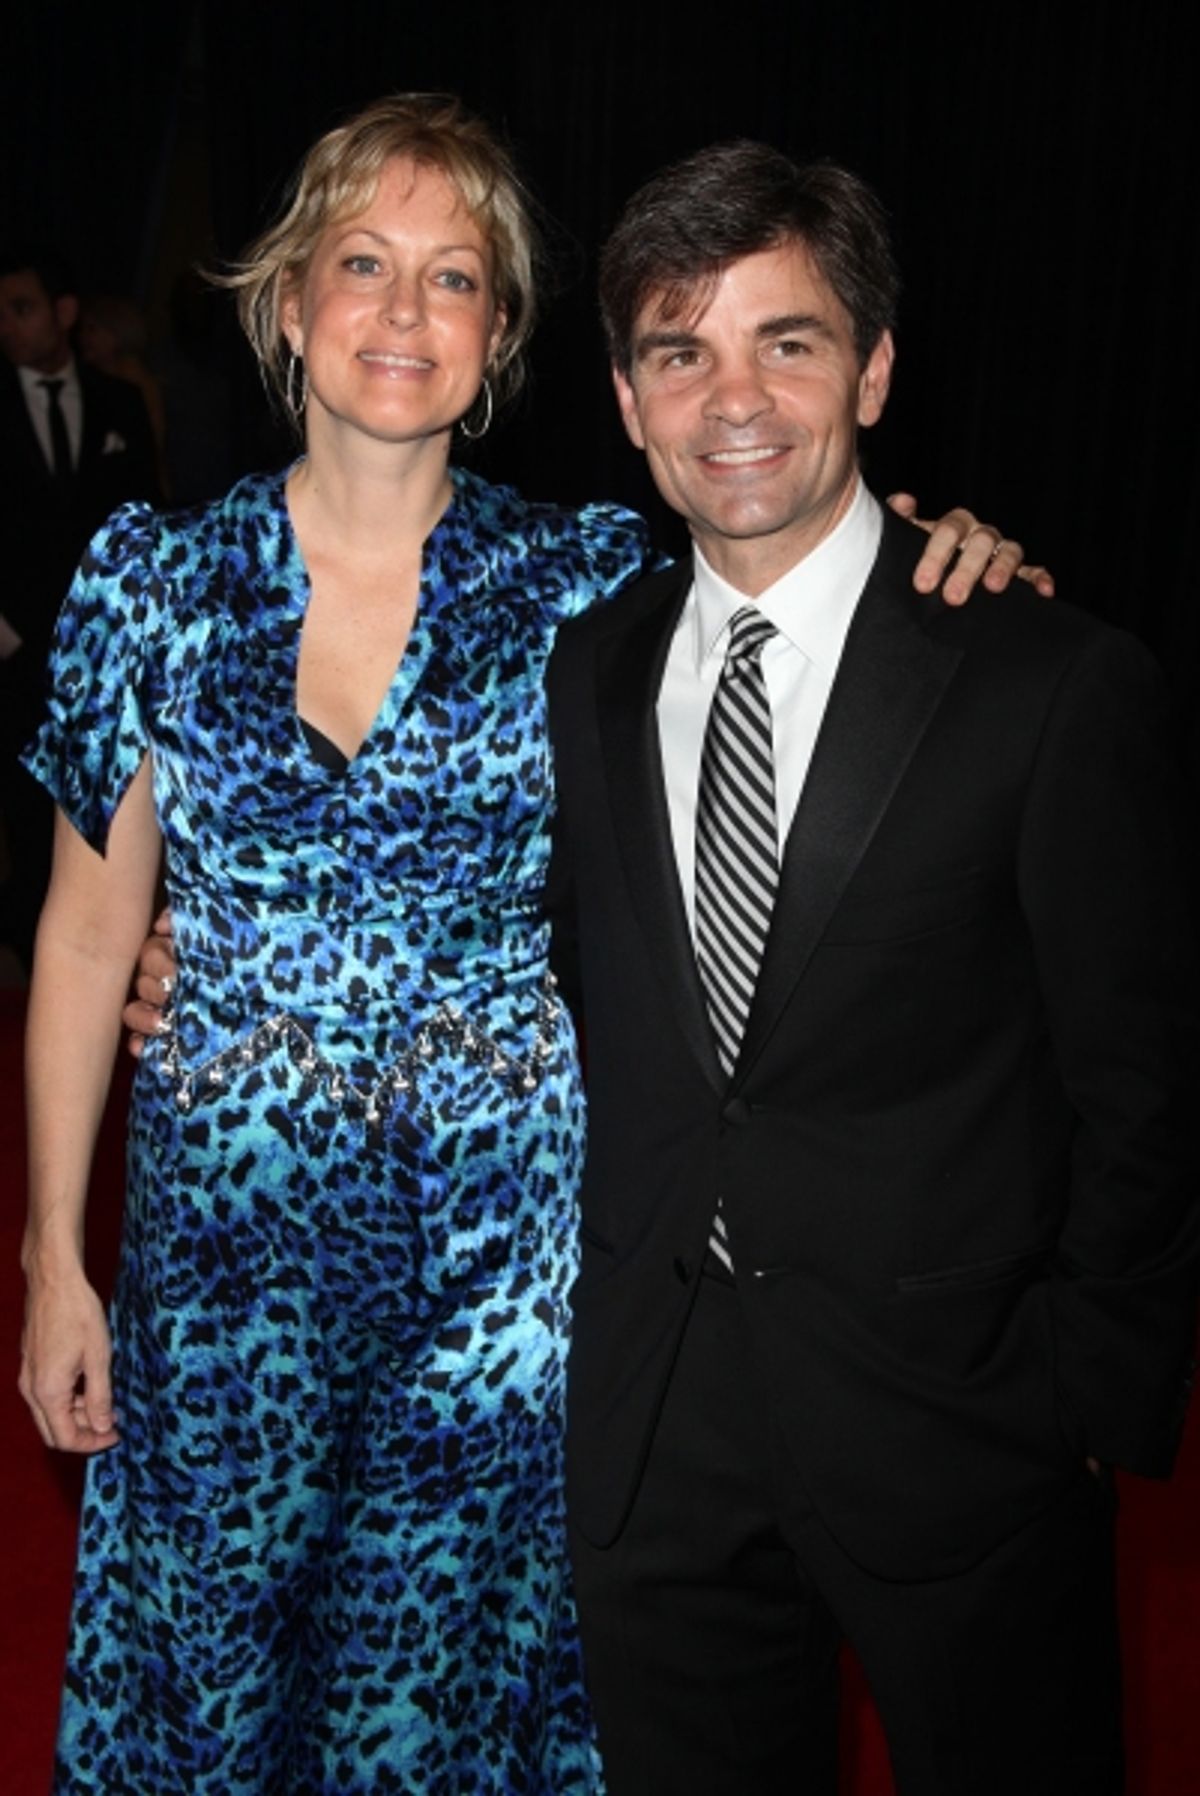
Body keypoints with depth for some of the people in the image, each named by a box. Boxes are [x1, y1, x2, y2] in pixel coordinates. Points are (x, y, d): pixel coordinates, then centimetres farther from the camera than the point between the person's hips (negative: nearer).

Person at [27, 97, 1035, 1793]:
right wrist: (54, 1254, 2)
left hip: (504, 1233, 0)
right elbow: (87, 938, 0)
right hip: (229, 1230, 1)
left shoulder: (592, 582, -6)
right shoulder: (153, 582, -4)